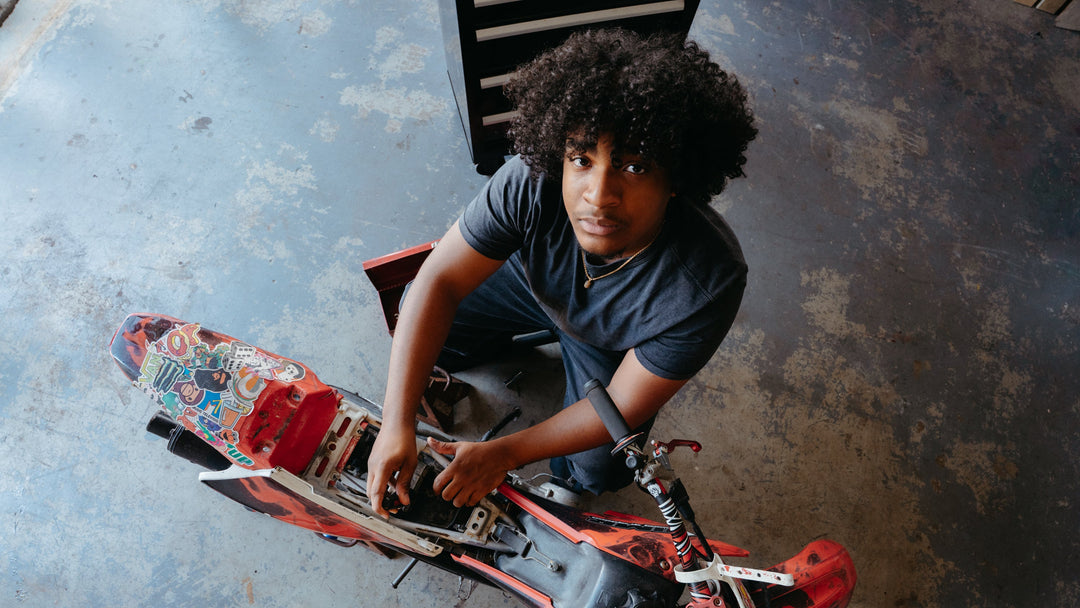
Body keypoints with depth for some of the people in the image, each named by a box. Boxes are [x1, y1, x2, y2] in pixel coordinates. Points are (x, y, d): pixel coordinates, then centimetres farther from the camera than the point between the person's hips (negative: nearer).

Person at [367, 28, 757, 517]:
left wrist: (503, 454, -28)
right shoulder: (532, 184, -38)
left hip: (613, 343, -1)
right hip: (529, 281, 2)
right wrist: (396, 425, -37)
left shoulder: (708, 284, -41)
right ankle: (529, 331, 27)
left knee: (599, 470, -8)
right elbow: (440, 280, -31)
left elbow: (625, 406, -29)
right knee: (420, 321, 0)